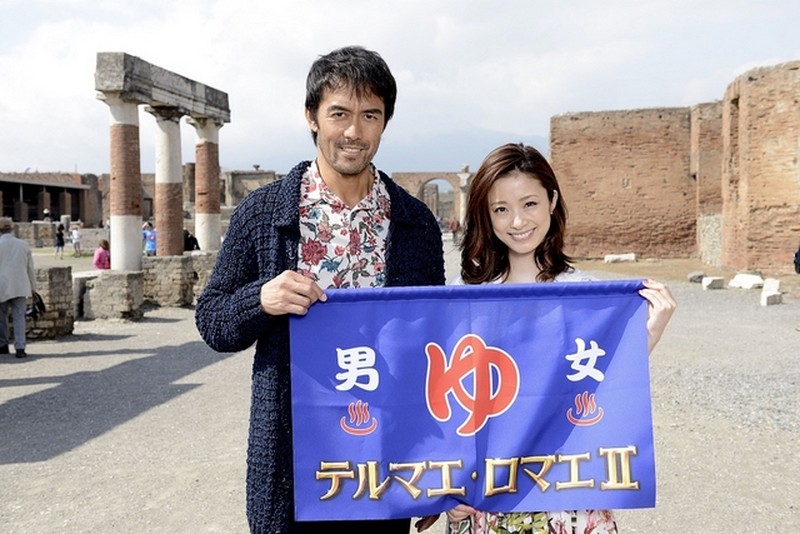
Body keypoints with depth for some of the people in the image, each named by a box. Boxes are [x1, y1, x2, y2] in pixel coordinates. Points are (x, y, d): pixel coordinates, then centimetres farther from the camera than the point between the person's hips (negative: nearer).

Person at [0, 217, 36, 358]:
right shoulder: (23, 245, 5)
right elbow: (30, 268, 10)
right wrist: (33, 287, 17)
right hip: (20, 287, 2)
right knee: (19, 317, 0)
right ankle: (20, 348, -8)